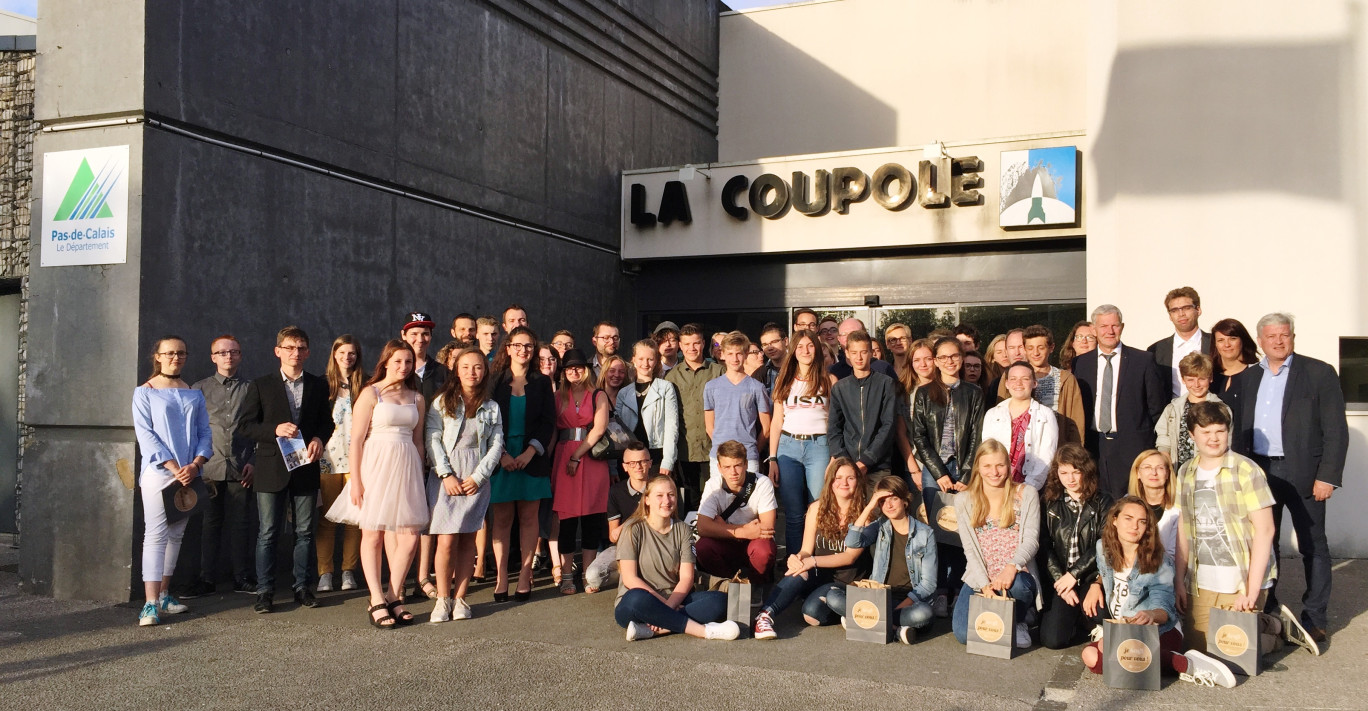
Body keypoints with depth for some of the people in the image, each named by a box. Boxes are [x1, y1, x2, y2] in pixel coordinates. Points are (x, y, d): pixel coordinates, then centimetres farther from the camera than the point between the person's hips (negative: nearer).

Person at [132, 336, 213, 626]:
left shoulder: (194, 394, 14)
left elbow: (205, 433, 9)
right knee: (156, 534, -9)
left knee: (176, 534, 9)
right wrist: (174, 467, -15)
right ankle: (151, 604, -11)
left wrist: (196, 464, -9)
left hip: (189, 475, 4)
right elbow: (145, 434, -6)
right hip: (157, 472, -4)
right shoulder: (145, 392, 2)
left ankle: (163, 595, 18)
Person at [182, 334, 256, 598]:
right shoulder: (199, 389, 10)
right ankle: (206, 579, 11)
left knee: (241, 522, 3)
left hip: (241, 467, 0)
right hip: (209, 465, 0)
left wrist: (253, 462, 0)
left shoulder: (250, 389, 10)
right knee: (210, 522, 3)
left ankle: (243, 578, 12)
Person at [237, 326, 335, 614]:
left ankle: (302, 587, 18)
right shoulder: (261, 386, 3)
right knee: (267, 533, 1)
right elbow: (244, 423, -1)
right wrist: (275, 429, -17)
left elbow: (327, 422, 12)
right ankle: (265, 591, 9)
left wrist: (319, 439, -9)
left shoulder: (319, 385, 10)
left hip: (306, 467, 2)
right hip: (271, 469, -2)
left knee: (304, 531, 8)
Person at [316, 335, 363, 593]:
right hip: (328, 458, 0)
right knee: (327, 516, 0)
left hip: (356, 458, 0)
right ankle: (325, 572, 7)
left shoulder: (365, 384, 9)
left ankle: (349, 571, 10)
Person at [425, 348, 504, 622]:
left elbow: (496, 445, 4)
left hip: (476, 479, 2)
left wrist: (478, 476, -6)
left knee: (468, 539, 3)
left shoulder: (491, 408, 10)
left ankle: (460, 598, 11)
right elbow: (432, 438, -1)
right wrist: (446, 475, -10)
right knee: (447, 540, -7)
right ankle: (443, 599, 3)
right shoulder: (443, 402, 6)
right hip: (446, 477, -2)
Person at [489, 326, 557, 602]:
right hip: (502, 458, -1)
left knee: (528, 517, 1)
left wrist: (530, 452, -9)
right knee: (501, 518, -1)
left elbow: (548, 422, 3)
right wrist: (501, 454, -10)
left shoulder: (542, 383, 9)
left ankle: (525, 576, 6)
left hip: (532, 458, 1)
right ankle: (501, 578, 2)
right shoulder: (495, 381, 6)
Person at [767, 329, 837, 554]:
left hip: (819, 446, -2)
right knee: (793, 514, 3)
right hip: (788, 447, 2)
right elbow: (776, 422, 11)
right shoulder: (784, 381, 12)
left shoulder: (829, 380, 6)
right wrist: (772, 459, 4)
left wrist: (836, 457, -6)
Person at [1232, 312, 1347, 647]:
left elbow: (1336, 430, -6)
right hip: (1259, 472, 4)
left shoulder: (1319, 373, -2)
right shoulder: (1247, 377, 10)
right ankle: (1265, 612, 22)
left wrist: (1327, 476, -13)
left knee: (1313, 547, 4)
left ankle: (1314, 618, 13)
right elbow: (1240, 429, 12)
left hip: (1303, 473, -4)